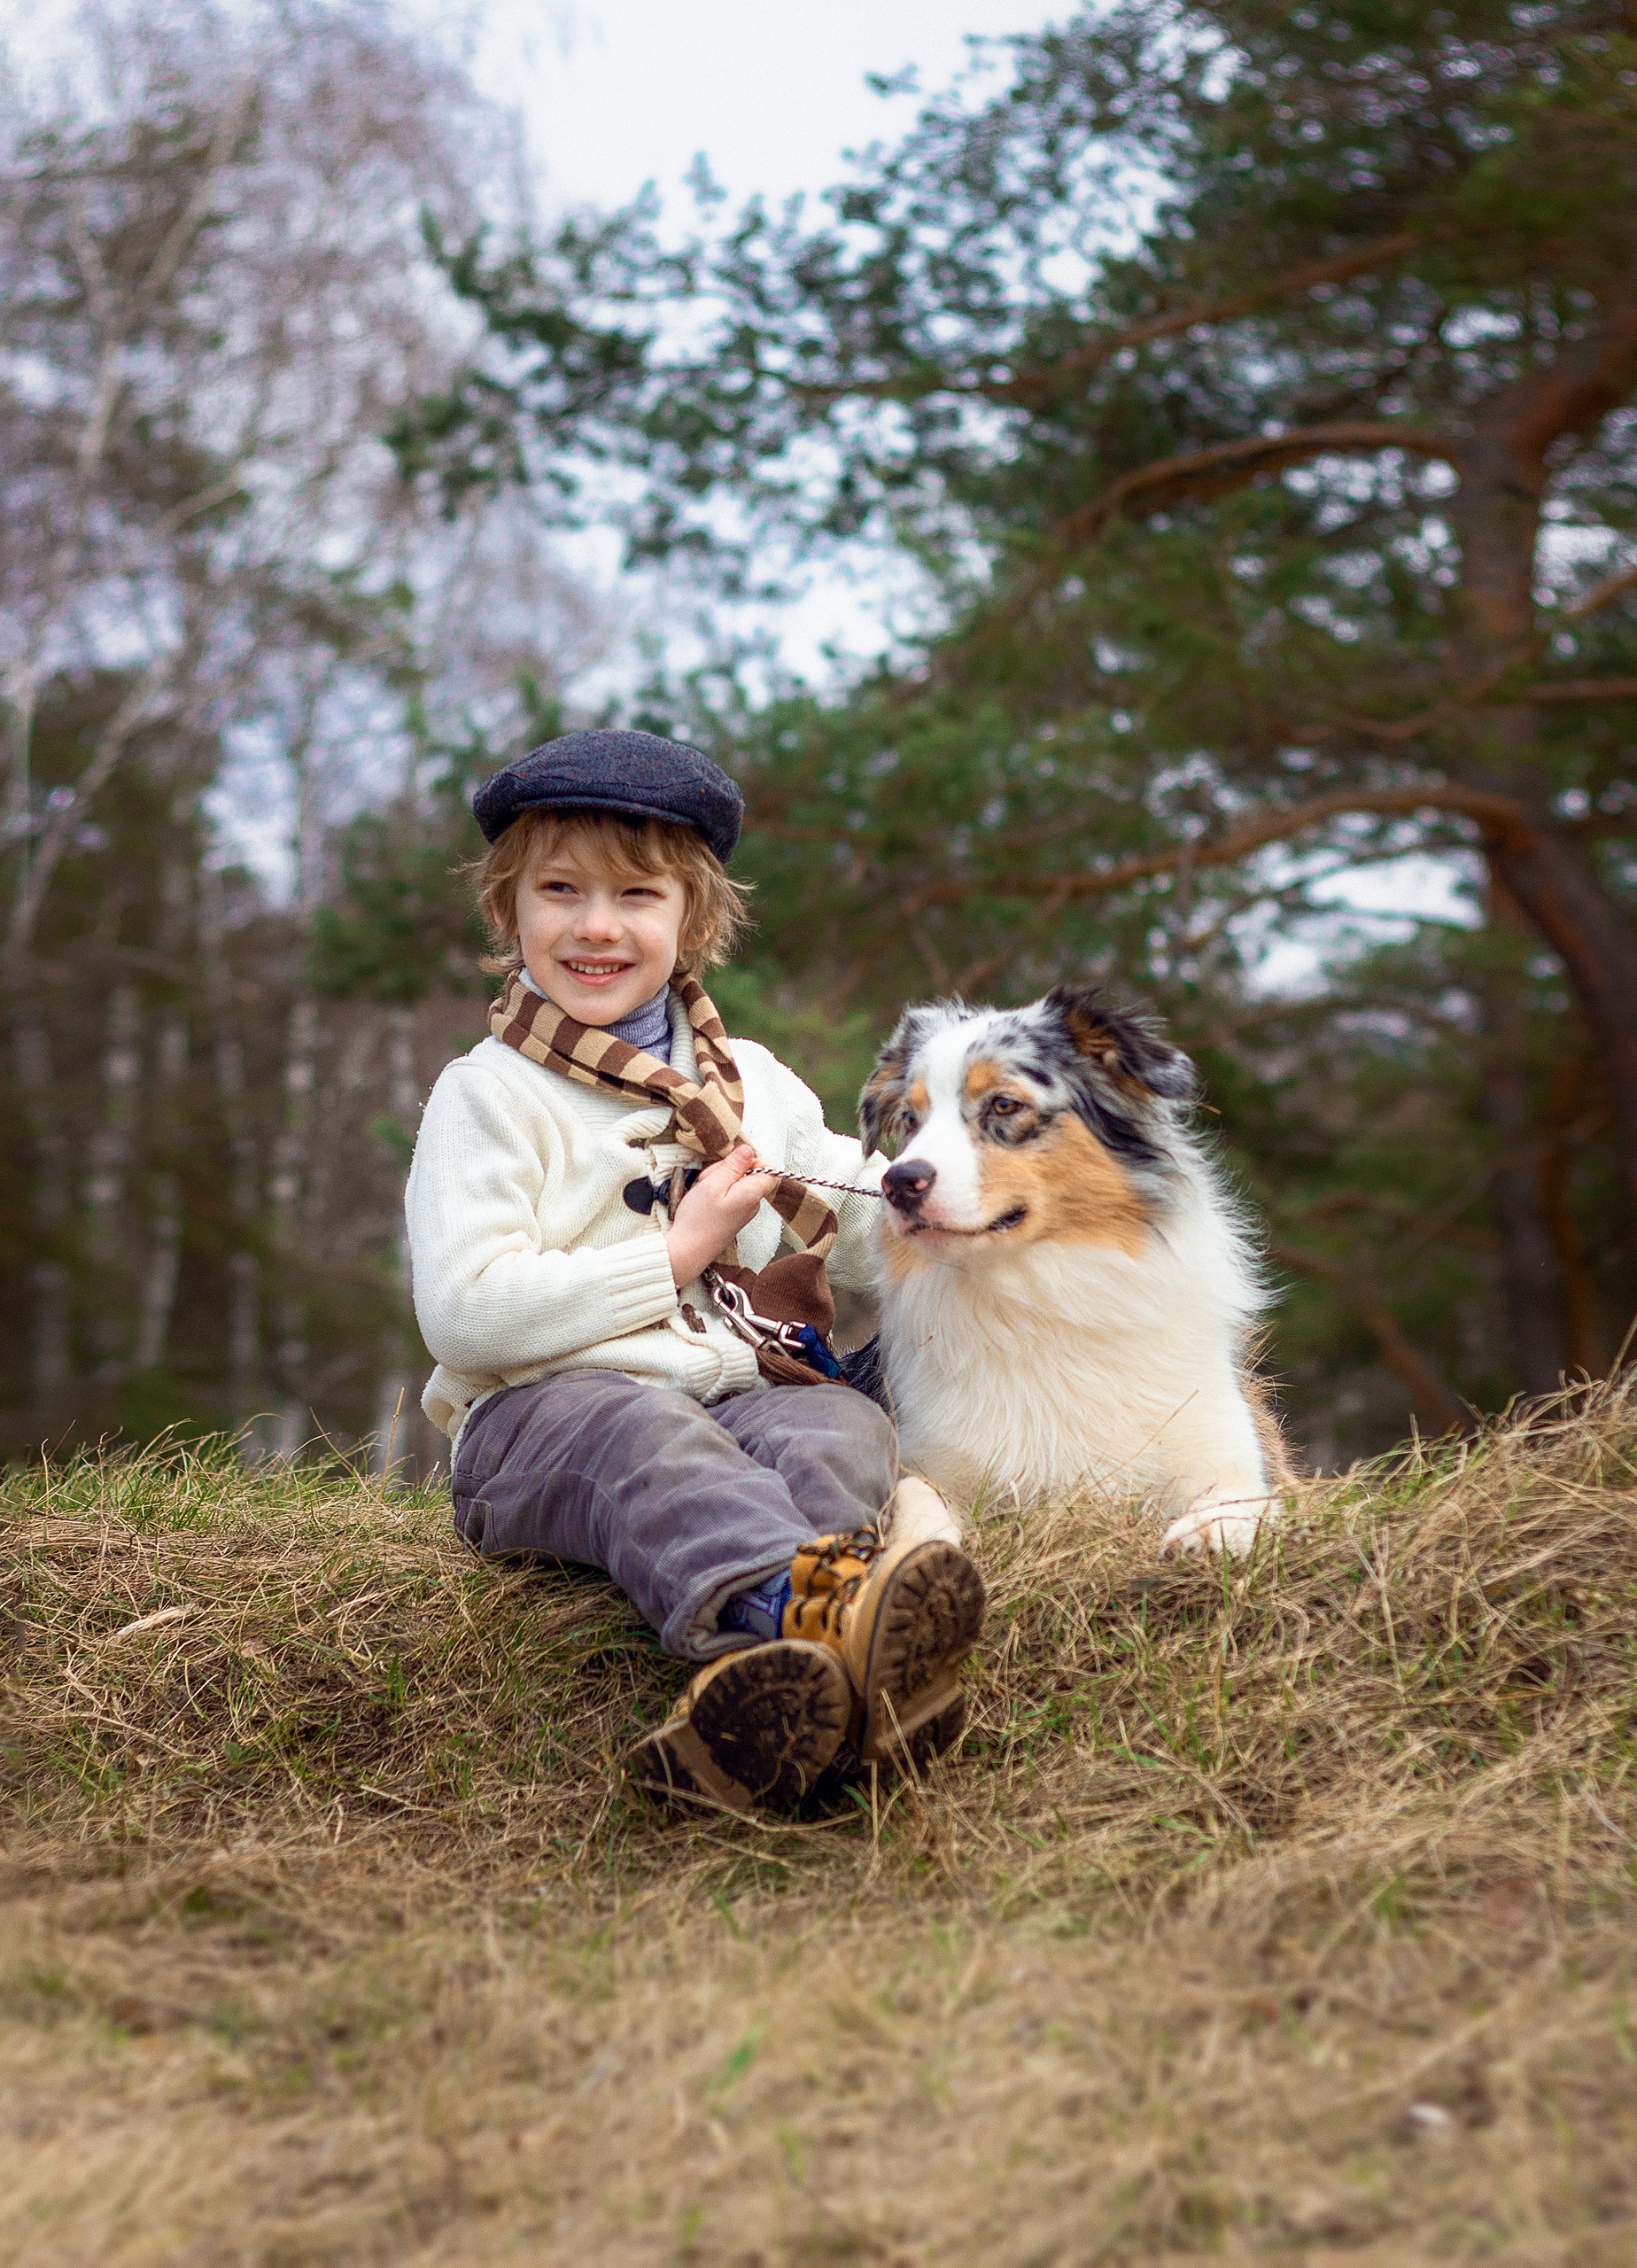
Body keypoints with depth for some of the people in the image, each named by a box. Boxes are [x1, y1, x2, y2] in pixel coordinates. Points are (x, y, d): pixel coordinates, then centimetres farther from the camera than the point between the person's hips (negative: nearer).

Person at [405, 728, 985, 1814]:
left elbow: (871, 1235, 25)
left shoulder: (751, 1080, 22)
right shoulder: (491, 1094, 4)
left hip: (735, 1392, 4)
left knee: (838, 1428, -29)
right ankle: (814, 1605, -67)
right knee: (649, 1445, -37)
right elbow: (464, 1315, -9)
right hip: (541, 1409, -4)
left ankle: (769, 1677, -59)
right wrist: (677, 1253, -5)